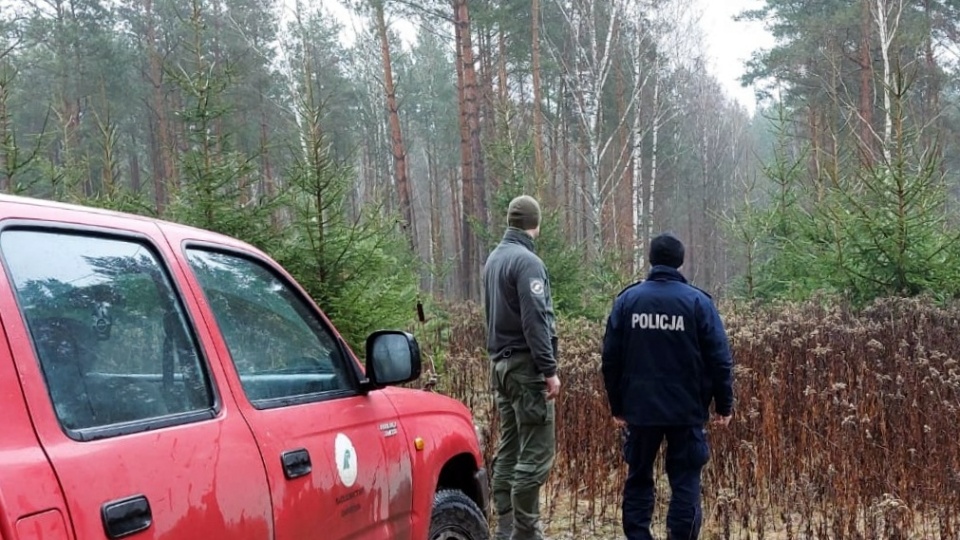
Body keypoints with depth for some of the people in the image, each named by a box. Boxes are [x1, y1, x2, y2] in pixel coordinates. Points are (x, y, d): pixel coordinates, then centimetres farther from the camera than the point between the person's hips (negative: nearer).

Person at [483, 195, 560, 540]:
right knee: (536, 454, -6)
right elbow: (535, 320, -19)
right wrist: (549, 369, -17)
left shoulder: (493, 259, 14)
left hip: (501, 363, 9)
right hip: (526, 365, -9)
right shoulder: (527, 261, -13)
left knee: (508, 450, 12)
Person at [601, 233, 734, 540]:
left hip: (639, 409, 2)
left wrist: (617, 406, 11)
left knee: (638, 480, 13)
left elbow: (611, 359, 4)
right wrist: (724, 405, 4)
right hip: (686, 411, -2)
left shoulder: (627, 299, 2)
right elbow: (719, 360, -5)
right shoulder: (698, 302, -4)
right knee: (685, 483, 5)